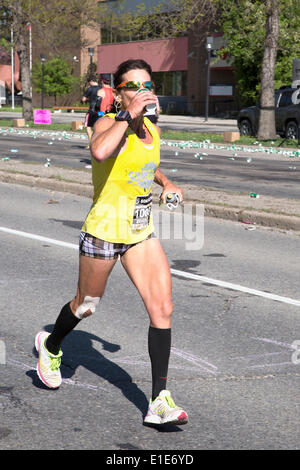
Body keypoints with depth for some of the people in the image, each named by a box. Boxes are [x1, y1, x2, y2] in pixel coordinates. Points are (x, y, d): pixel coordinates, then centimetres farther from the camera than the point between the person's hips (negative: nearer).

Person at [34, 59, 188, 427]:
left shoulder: (152, 130, 6)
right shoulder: (108, 124, -16)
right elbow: (99, 152, -42)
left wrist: (166, 183, 11)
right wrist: (128, 114, -35)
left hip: (142, 233, 6)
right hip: (104, 230, -6)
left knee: (162, 307, -7)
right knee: (86, 305, 14)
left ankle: (159, 401, -4)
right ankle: (50, 346, 48)